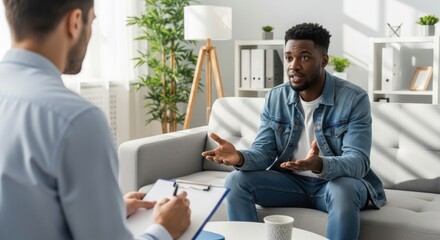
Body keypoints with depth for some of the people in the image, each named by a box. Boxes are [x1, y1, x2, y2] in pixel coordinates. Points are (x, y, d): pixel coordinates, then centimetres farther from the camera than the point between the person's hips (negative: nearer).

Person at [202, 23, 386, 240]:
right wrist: (240, 157, -31)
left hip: (339, 181, -3)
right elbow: (263, 152, -5)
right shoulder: (275, 98, -3)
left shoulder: (354, 98, -16)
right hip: (292, 181, 4)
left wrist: (320, 165, -46)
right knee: (236, 181, -17)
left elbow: (358, 162, -24)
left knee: (343, 191, -38)